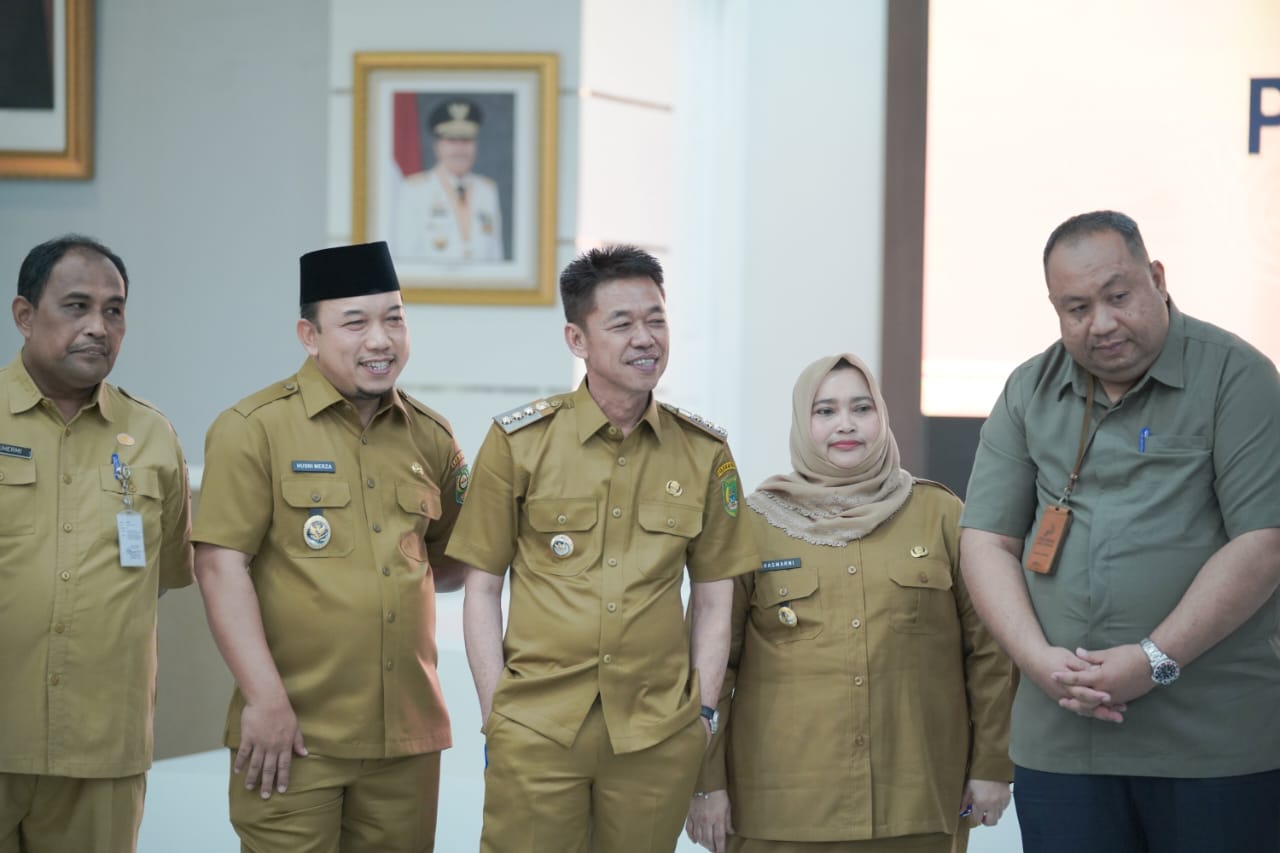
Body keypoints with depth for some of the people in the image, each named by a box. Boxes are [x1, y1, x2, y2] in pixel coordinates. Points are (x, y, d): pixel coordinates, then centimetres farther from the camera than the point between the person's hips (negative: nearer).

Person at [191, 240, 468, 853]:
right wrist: (265, 700, -17)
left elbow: (453, 562, 23)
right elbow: (220, 564, -12)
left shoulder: (431, 438, 11)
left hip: (407, 736, 5)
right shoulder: (254, 429, -5)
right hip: (293, 734, -5)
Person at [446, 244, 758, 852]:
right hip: (536, 728, -1)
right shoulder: (519, 442, 0)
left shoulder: (706, 453, 5)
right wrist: (495, 714, -3)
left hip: (659, 734, 2)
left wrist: (703, 713, 3)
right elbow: (481, 589, 3)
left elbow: (713, 598, 10)